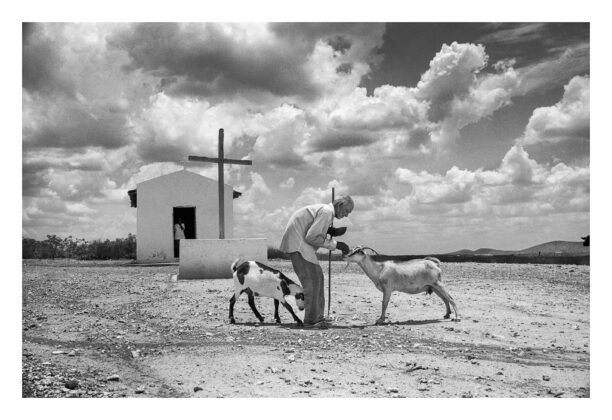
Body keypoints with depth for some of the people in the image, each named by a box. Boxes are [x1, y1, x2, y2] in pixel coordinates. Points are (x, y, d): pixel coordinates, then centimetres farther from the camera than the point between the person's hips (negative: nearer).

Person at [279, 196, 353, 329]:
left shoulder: (325, 210, 17)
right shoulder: (326, 211, -16)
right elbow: (312, 237, -21)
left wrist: (332, 232, 0)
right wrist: (335, 244, -14)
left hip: (301, 245, 11)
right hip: (297, 243, -11)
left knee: (317, 277, 10)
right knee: (311, 279, -11)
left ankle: (317, 317, 13)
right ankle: (311, 320, -9)